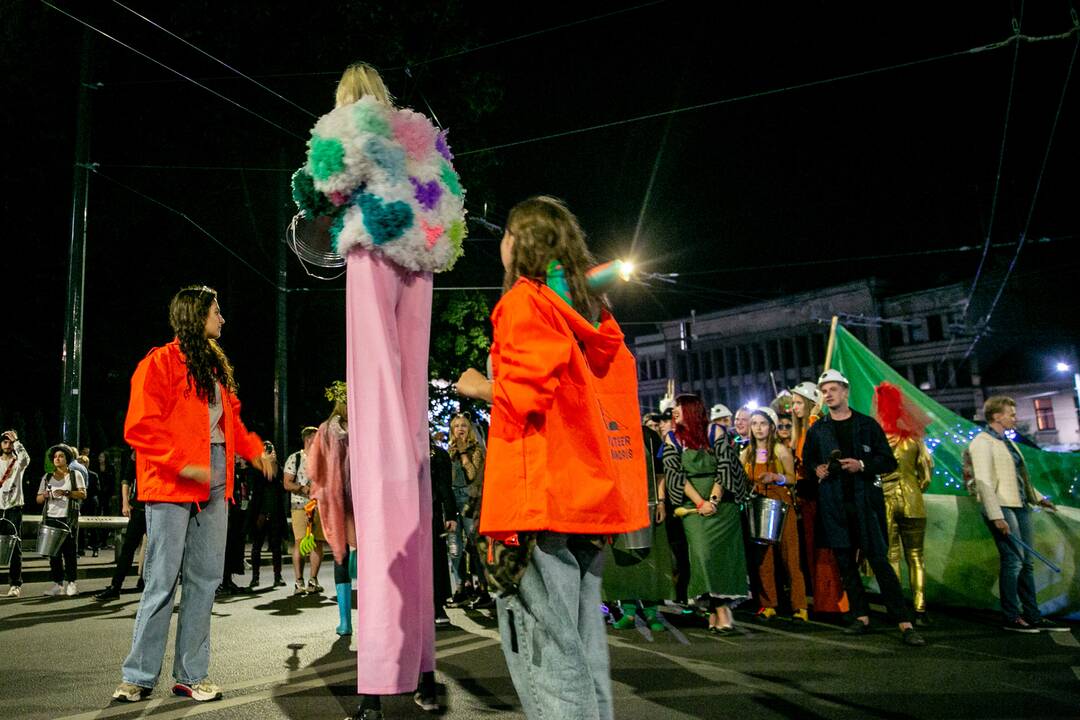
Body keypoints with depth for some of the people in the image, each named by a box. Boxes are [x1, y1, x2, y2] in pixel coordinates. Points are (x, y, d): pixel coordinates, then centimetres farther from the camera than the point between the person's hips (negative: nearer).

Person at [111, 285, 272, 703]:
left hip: (214, 485, 7)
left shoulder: (216, 366, 19)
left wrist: (254, 449, 9)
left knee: (206, 578, 8)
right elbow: (140, 427, -12)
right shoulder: (160, 362, -5)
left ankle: (191, 674, 16)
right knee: (162, 581, -3)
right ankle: (139, 677, 11)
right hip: (171, 485, -7)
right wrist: (181, 464, -19)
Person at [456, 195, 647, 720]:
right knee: (582, 644, 14)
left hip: (538, 499, -8)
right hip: (591, 496, 8)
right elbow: (593, 397, 17)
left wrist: (480, 388, 3)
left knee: (545, 652, -4)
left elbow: (521, 397, -16)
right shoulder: (591, 312, 18)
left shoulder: (525, 300, -4)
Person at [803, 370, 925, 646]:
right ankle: (862, 617, 17)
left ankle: (904, 623, -4)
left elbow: (889, 461, 3)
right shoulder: (817, 429, 9)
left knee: (879, 560, -6)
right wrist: (816, 469, -2)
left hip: (865, 500, -3)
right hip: (833, 503, 3)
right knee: (846, 562, 7)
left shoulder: (867, 424, 3)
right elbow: (807, 459, 19)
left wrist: (862, 465, -13)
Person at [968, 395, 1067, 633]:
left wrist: (1039, 497, 19)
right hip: (1002, 508, -9)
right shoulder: (982, 442, -10)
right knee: (1013, 560, -9)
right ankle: (1011, 618, -1)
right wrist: (996, 516, -23)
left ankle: (1032, 616, 18)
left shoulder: (1007, 442, 18)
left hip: (1020, 506, 9)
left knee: (1027, 562, 11)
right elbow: (983, 481, -18)